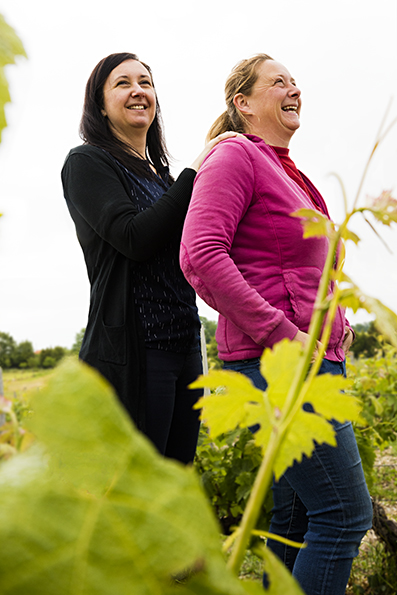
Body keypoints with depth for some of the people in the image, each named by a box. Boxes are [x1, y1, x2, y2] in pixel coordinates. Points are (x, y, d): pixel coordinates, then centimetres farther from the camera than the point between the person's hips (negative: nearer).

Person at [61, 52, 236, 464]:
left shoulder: (162, 175, 20)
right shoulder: (86, 163, -1)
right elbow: (135, 238, -16)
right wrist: (196, 172, -11)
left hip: (185, 350, 8)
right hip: (128, 354, -7)